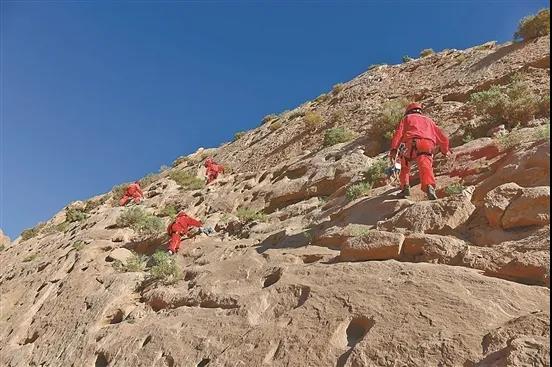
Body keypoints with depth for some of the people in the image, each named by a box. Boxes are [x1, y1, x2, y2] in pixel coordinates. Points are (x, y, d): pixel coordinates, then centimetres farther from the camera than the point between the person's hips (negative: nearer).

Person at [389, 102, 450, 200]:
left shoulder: (407, 118, 27)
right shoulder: (428, 120, 37)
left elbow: (399, 133, 8)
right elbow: (442, 137, 38)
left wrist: (394, 149, -1)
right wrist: (445, 150, 54)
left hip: (413, 144, -2)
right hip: (428, 146, 2)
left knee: (405, 162, 22)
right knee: (426, 166, -16)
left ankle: (405, 187, 9)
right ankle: (429, 186, -44)